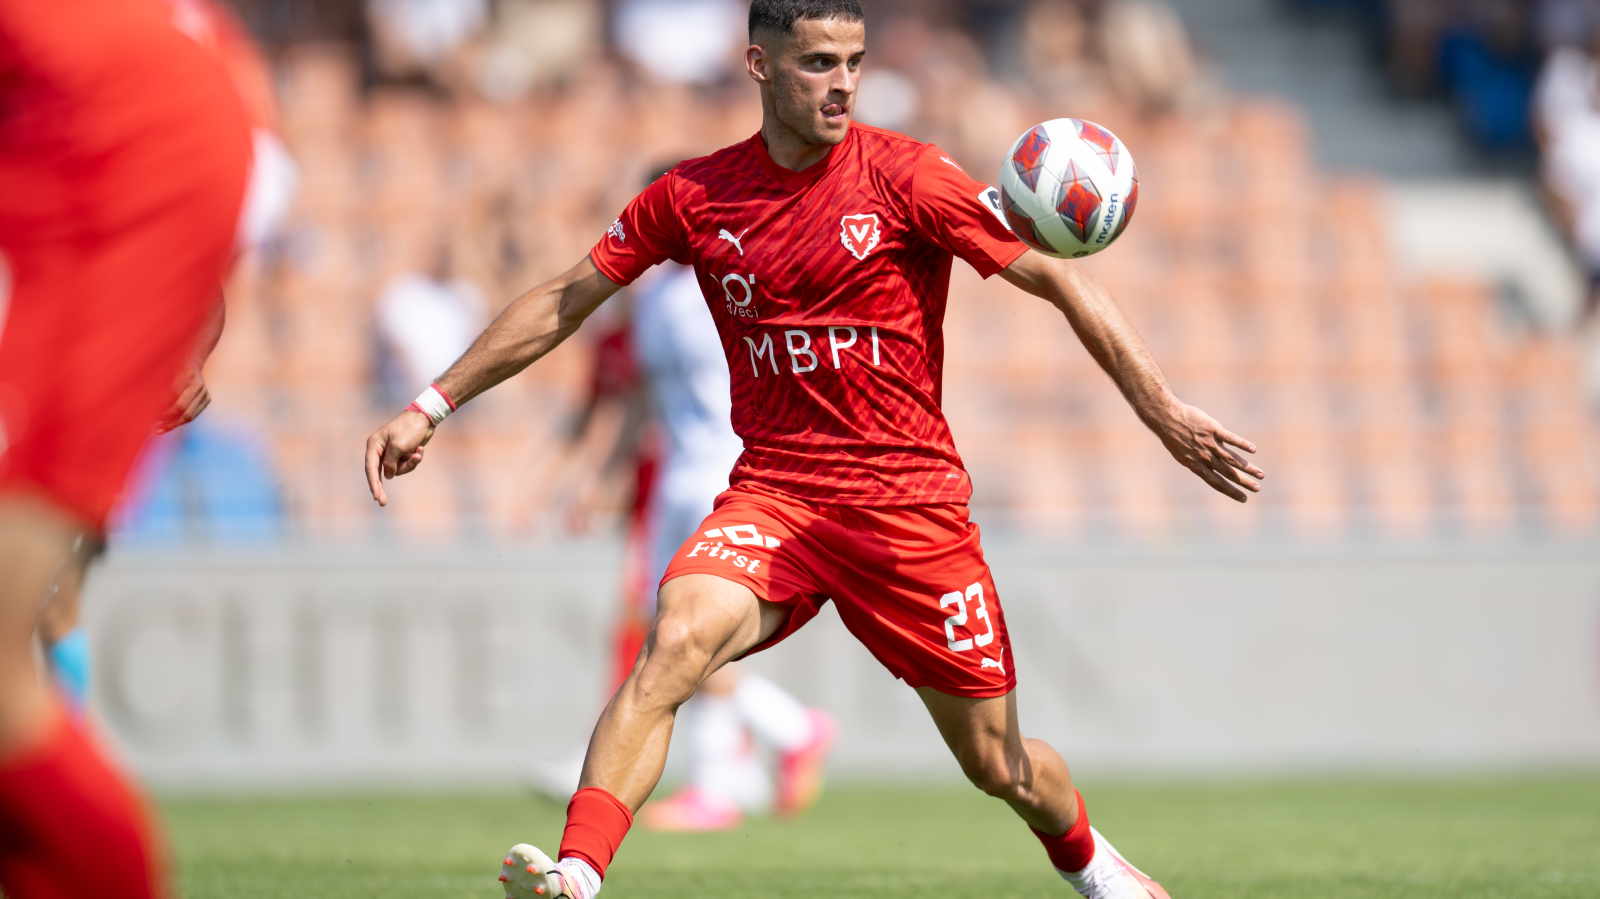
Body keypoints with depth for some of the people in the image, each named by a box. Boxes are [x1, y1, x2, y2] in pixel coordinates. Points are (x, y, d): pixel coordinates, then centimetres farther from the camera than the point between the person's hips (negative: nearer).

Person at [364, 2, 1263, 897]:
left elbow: (1065, 283, -5)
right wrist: (432, 406, 10)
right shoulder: (694, 196, 1)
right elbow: (565, 302, 12)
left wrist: (1165, 412, -13)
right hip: (773, 496, 1)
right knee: (677, 640, -30)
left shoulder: (907, 178, -7)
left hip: (912, 504, -1)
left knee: (1000, 767, 7)